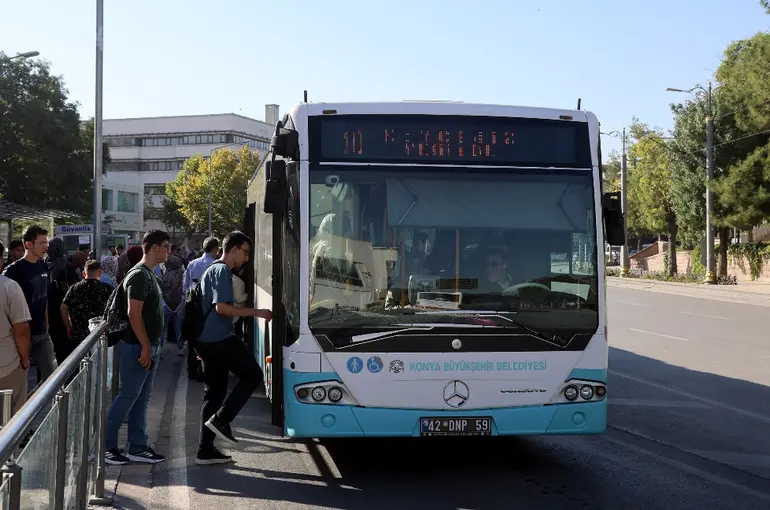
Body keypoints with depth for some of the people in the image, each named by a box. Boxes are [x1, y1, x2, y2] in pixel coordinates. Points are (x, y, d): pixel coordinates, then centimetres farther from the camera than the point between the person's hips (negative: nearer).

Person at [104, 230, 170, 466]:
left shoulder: (149, 274, 16)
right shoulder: (139, 275, -15)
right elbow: (134, 314, -21)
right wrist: (145, 347, -21)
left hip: (148, 346, 10)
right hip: (136, 347, -10)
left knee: (141, 398, 11)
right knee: (128, 396, -4)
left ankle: (137, 448, 16)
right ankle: (106, 446, 4)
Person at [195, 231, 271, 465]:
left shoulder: (212, 270, 23)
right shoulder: (222, 271, -9)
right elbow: (221, 307, -20)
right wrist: (256, 312, -15)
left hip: (207, 340, 10)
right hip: (219, 338, -10)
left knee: (214, 393, 10)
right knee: (252, 374, -2)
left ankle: (205, 450, 10)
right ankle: (220, 419, -6)